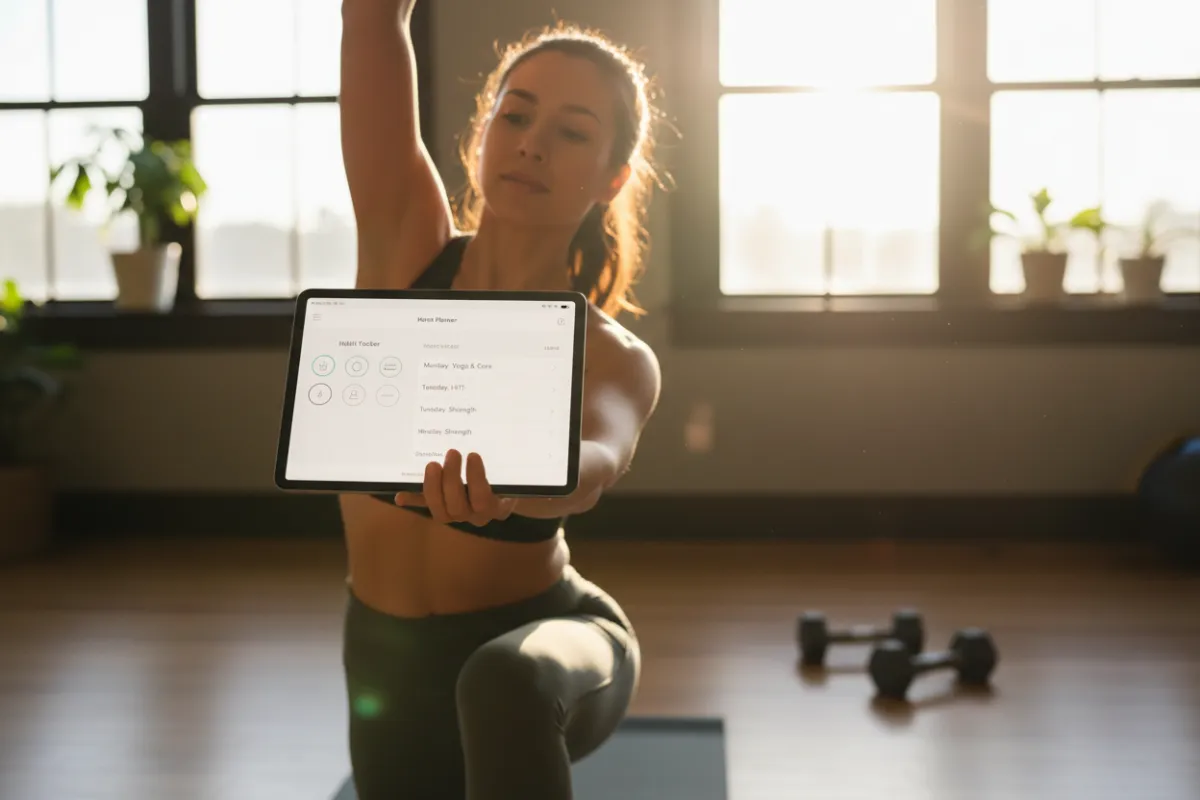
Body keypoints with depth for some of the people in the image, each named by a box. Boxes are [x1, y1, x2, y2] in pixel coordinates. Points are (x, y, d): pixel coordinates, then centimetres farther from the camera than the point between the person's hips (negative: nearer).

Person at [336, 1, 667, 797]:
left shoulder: (613, 358, -20)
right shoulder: (408, 246, -12)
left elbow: (597, 459, -43)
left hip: (546, 645, -4)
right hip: (389, 666, 4)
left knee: (506, 686, -40)